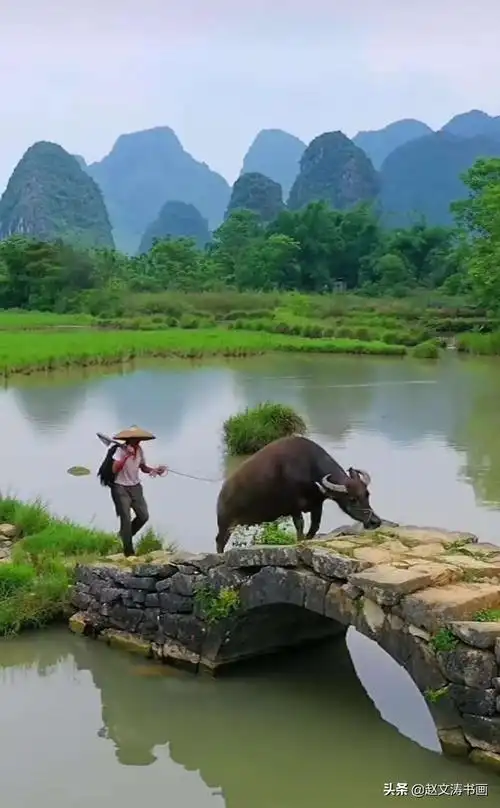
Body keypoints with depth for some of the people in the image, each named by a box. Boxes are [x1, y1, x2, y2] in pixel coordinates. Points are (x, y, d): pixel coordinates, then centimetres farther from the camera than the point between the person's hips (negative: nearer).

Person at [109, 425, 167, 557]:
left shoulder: (140, 450, 2)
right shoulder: (121, 450, -17)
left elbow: (143, 467, 13)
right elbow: (114, 469, -27)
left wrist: (154, 470, -6)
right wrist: (127, 456, -31)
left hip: (135, 487, 6)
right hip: (120, 488, -6)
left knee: (144, 516, 2)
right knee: (126, 518, -8)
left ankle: (124, 536, 28)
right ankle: (129, 551, 3)